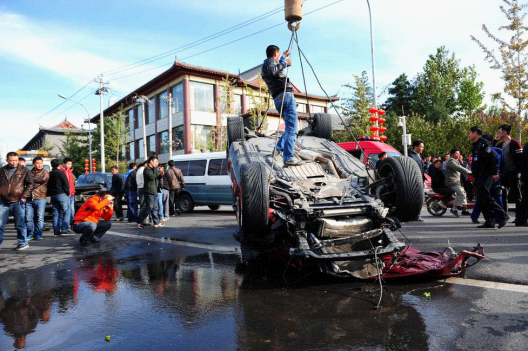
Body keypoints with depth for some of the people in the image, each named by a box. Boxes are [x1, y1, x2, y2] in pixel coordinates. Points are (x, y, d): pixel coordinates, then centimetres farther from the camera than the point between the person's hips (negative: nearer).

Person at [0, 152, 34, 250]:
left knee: (20, 224, 4)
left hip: (17, 202, -3)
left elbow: (30, 185, 2)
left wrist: (24, 197, -7)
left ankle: (23, 243, 13)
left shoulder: (24, 170, 3)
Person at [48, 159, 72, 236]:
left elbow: (47, 186, 16)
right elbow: (66, 184, -10)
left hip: (53, 195, 6)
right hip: (62, 195, -6)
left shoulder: (49, 174, 13)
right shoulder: (61, 172, -7)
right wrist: (67, 193, -1)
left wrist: (49, 194, 21)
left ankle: (56, 231, 7)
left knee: (56, 213, 8)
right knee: (65, 213, -4)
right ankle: (64, 230, -12)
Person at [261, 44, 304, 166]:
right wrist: (284, 63, -11)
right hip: (285, 96, -10)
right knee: (292, 128, -15)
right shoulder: (270, 61, 1)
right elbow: (272, 71, -24)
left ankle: (279, 148, 18)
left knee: (293, 127, 20)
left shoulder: (265, 65, 28)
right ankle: (288, 157, -23)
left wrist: (283, 58, 55)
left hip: (278, 99, 10)